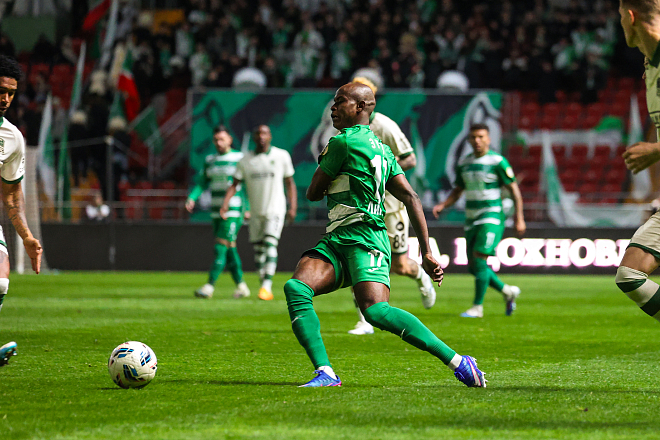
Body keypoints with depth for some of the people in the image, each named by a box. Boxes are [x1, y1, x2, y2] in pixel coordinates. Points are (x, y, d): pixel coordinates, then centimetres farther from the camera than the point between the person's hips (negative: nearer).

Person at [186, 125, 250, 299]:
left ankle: (209, 286, -16)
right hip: (217, 211, 6)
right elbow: (201, 182, 8)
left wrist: (248, 208, -10)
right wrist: (192, 199, -9)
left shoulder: (240, 158, -4)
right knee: (230, 250, 7)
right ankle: (241, 286, 17)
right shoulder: (210, 160, 11)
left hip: (235, 210, -6)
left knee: (220, 247, -13)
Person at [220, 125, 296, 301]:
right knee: (258, 250, 5)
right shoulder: (246, 160, 5)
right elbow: (235, 184, 4)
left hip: (275, 209, -3)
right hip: (256, 212, 3)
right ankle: (264, 284, 19)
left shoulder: (282, 156, 0)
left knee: (270, 245, -18)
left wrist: (293, 207, -4)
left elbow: (290, 183, 5)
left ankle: (267, 287, -25)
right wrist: (225, 204, -11)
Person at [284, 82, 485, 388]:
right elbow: (411, 198, 15)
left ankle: (456, 361, -18)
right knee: (296, 288, -11)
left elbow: (313, 193, 1)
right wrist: (427, 253, 12)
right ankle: (325, 373, -18)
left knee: (375, 310, -24)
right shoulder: (380, 149, 21)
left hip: (364, 241, -9)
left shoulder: (343, 142, -7)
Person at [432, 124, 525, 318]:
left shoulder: (497, 162, -8)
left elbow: (514, 189, -5)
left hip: (491, 216, -7)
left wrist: (519, 217, -9)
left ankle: (477, 307, -11)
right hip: (471, 219, 7)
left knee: (479, 258, -17)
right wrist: (443, 205, 1)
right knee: (474, 267, 6)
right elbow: (458, 190, 19)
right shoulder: (463, 163, 10)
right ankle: (508, 292, 25)